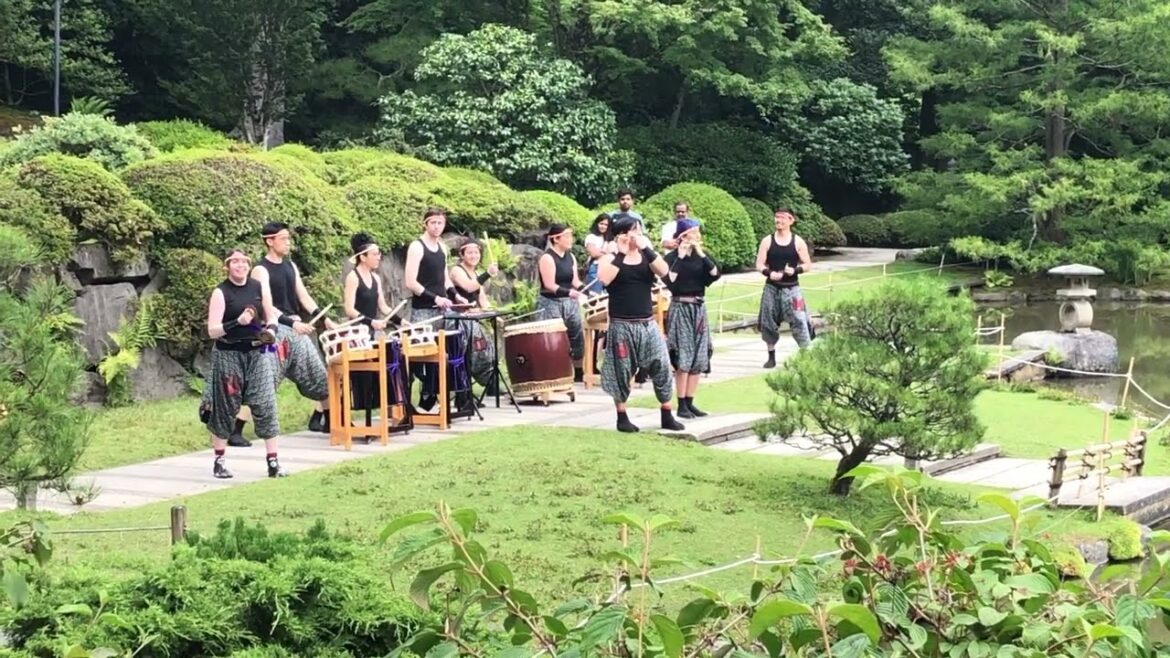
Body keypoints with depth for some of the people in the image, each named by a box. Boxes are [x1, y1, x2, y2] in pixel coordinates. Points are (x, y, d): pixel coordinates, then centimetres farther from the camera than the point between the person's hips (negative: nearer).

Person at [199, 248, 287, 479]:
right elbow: (212, 331, -12)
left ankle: (273, 462, -1)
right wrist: (237, 322, -27)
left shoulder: (259, 287, 4)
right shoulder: (220, 293, -7)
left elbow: (271, 316, 15)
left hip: (257, 354, 3)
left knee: (266, 405, -4)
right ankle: (219, 461, 19)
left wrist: (271, 330, -8)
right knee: (225, 407, 6)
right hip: (228, 356, -3)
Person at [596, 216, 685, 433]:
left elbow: (664, 271, -12)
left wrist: (646, 249, -18)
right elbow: (604, 279, -24)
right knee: (622, 372, 4)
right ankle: (622, 417, 17)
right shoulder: (610, 259, -3)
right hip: (622, 326, -3)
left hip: (648, 324, 3)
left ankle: (667, 416, 7)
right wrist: (621, 254, -19)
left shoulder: (646, 257, 8)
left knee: (662, 367, -2)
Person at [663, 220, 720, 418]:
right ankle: (681, 405, -5)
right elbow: (670, 282, -20)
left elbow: (715, 274, -6)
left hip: (699, 308, 6)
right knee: (683, 358, -9)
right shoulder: (670, 258, -5)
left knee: (699, 358, 5)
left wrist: (701, 253, -12)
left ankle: (690, 402, 12)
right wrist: (679, 257, -19)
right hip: (680, 308, -6)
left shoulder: (701, 256, 9)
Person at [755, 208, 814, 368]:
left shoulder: (798, 242, -1)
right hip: (772, 287, 2)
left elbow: (808, 265, 2)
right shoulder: (767, 241, 1)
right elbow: (759, 264, 0)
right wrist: (769, 273, -21)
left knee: (799, 321, -10)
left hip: (792, 288, -2)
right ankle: (771, 357, 18)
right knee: (769, 322, 6)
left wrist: (795, 270, -18)